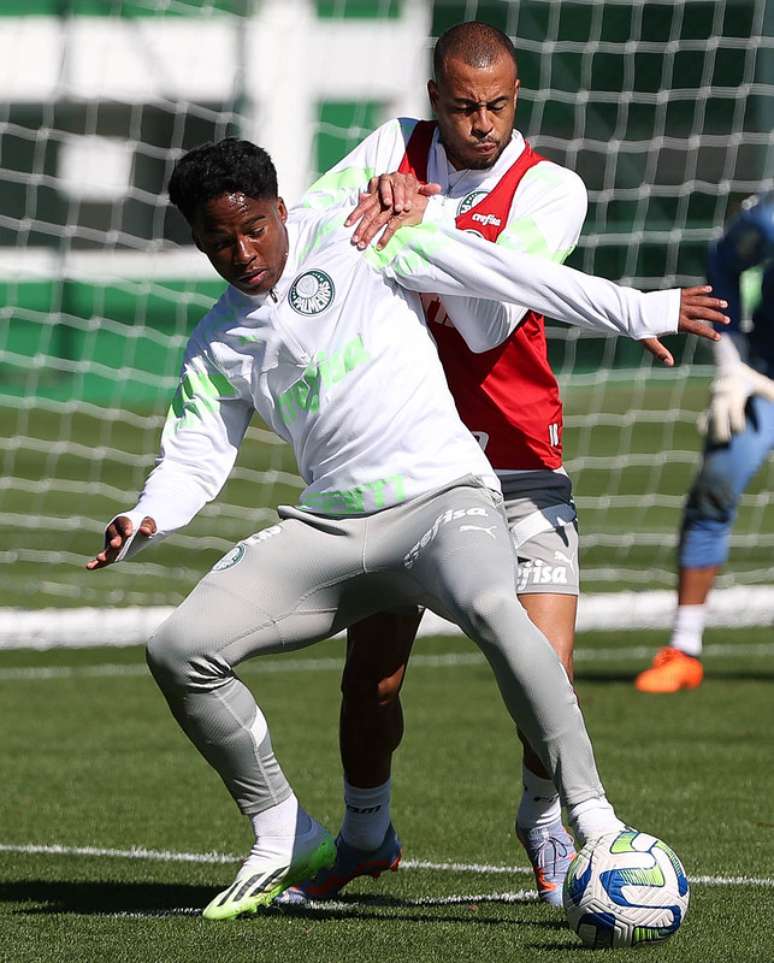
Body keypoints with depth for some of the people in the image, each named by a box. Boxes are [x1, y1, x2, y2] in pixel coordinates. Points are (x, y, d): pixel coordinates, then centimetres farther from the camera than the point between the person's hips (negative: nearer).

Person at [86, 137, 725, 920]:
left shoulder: (355, 241, 2)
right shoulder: (217, 347, 16)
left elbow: (505, 275, 2)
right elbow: (192, 458, 14)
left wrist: (643, 312, 2)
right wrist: (146, 519, -10)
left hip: (442, 495, -5)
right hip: (330, 526, 5)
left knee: (489, 608, -38)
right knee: (179, 649, -12)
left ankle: (593, 821, -34)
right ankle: (284, 840, 5)